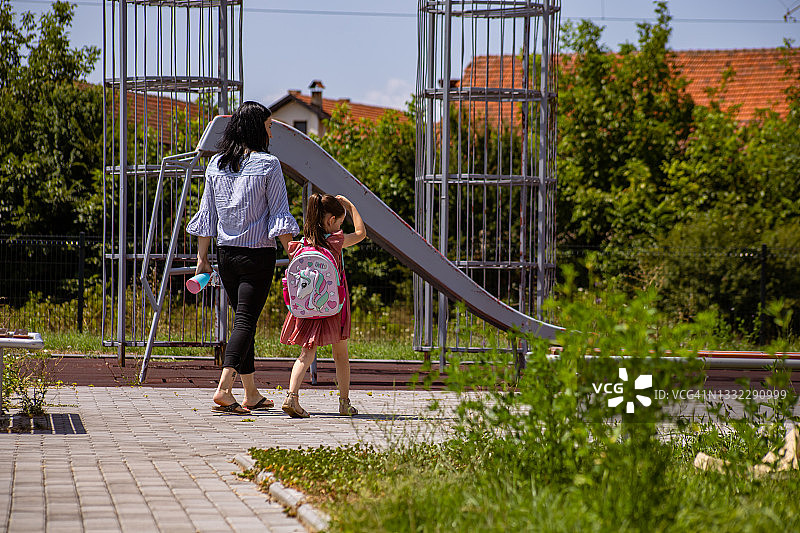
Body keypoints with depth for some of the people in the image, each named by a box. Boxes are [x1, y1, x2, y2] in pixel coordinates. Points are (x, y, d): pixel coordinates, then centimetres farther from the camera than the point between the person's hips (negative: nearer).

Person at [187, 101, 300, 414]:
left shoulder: (216, 164, 6)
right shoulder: (268, 165, -9)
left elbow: (206, 214, 9)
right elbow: (280, 217, -10)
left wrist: (202, 258, 14)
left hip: (226, 253, 5)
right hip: (258, 256, -5)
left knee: (243, 319, 15)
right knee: (246, 321, -6)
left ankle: (251, 394, 21)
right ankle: (224, 388, -22)